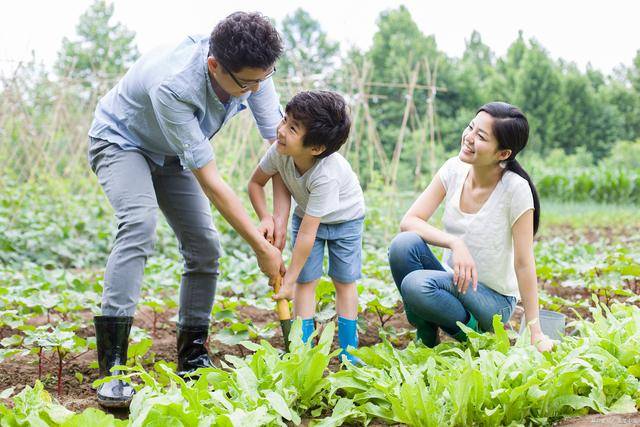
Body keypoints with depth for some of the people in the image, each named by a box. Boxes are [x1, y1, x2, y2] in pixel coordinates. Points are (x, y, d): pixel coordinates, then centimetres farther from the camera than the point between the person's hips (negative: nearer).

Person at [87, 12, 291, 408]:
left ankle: (192, 356, 12)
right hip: (121, 142, -6)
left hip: (172, 155, 7)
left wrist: (281, 216, -24)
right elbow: (210, 182, -37)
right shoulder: (172, 85, -42)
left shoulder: (253, 69, -25)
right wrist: (261, 248, -32)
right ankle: (112, 365, -33)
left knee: (206, 246, -4)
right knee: (141, 222, -32)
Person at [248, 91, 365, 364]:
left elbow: (307, 233, -40)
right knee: (306, 281, -3)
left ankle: (348, 350, 10)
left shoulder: (326, 175, -44)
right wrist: (266, 218, -24)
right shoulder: (279, 152, -29)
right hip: (305, 215, 4)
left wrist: (288, 280, -35)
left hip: (344, 218, -4)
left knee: (344, 281, 0)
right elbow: (256, 182, -8)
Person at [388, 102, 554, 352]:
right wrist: (455, 243, -29)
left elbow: (523, 263, -16)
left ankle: (472, 330, -2)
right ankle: (426, 336, -2)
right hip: (453, 282, 5)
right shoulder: (454, 170, -7)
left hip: (494, 299, -5)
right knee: (403, 244, -24)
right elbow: (408, 221, -12)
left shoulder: (515, 189, -20)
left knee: (416, 285, -32)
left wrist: (535, 333, -14)